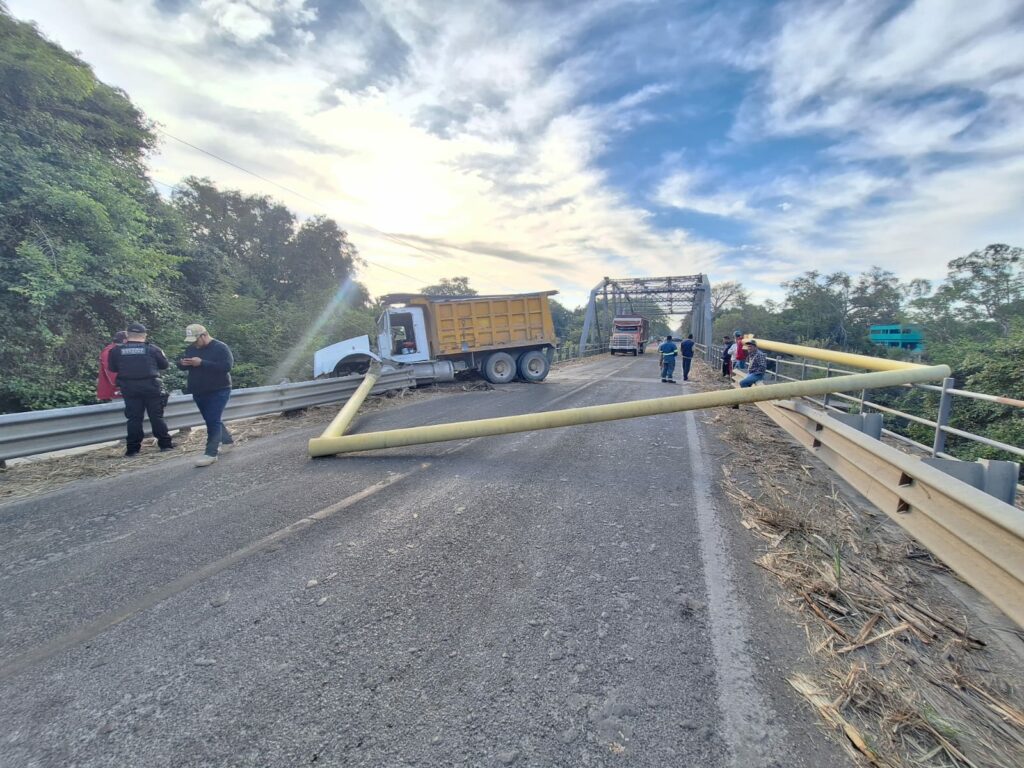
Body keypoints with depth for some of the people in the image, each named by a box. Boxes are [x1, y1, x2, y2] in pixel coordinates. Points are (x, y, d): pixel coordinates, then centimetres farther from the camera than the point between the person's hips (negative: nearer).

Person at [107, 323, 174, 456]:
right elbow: (164, 365, 4)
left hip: (129, 388, 1)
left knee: (134, 418, 7)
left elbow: (112, 368, 10)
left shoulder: (116, 350, 0)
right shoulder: (152, 349, -5)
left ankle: (133, 448, 7)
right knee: (157, 416, 6)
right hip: (151, 386, -1)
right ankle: (165, 444, 9)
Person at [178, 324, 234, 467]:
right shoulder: (191, 348, 9)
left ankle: (211, 453, -8)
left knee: (213, 420, -11)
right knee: (211, 419, 17)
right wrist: (182, 363, -11)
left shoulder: (220, 347, -13)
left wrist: (202, 363, -28)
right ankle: (227, 439, 36)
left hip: (218, 391, -8)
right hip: (199, 393, 8)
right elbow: (181, 365, 15)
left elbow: (227, 366, -25)